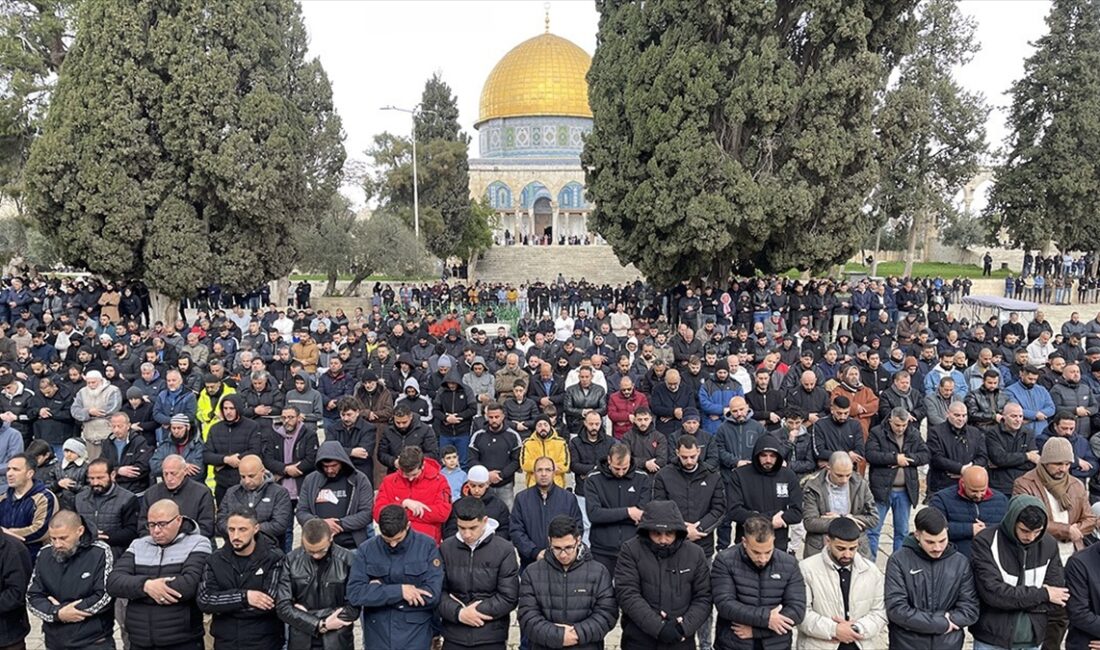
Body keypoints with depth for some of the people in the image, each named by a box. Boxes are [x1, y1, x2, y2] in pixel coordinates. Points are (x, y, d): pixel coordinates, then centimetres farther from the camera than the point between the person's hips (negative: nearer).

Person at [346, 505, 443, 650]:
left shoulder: (427, 546, -9)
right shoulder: (366, 549, -5)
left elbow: (433, 594, -16)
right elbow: (354, 593, -12)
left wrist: (380, 591, -13)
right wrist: (399, 591, -20)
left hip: (415, 637, -1)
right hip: (376, 637, 1)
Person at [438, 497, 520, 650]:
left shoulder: (504, 550, -9)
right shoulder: (446, 548, 0)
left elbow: (509, 598, -9)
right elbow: (438, 591, 0)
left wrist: (473, 611, -13)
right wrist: (459, 613, -16)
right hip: (454, 637, 2)